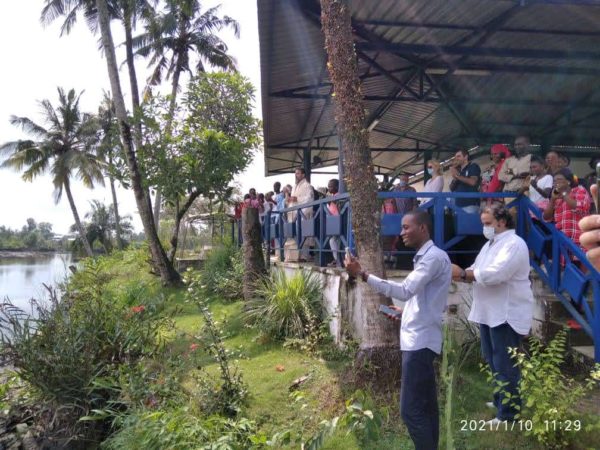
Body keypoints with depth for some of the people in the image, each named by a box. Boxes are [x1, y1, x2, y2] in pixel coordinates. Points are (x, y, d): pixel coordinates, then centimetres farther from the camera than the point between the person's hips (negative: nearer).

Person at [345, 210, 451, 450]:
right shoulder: (425, 257, 17)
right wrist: (405, 311, 12)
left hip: (420, 339, -10)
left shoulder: (435, 257, -15)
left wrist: (362, 274, -29)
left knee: (411, 409, -8)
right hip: (418, 338, 10)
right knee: (426, 405, 16)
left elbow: (405, 290, -26)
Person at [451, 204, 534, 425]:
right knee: (493, 361, 20)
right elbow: (477, 272, 12)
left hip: (507, 314, -9)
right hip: (489, 312, 9)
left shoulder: (514, 244, -16)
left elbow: (494, 274, -28)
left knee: (504, 365, 0)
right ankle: (501, 400, 38)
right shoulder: (490, 244, 15)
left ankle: (508, 413, 12)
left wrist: (462, 273, -20)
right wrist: (460, 274, -9)